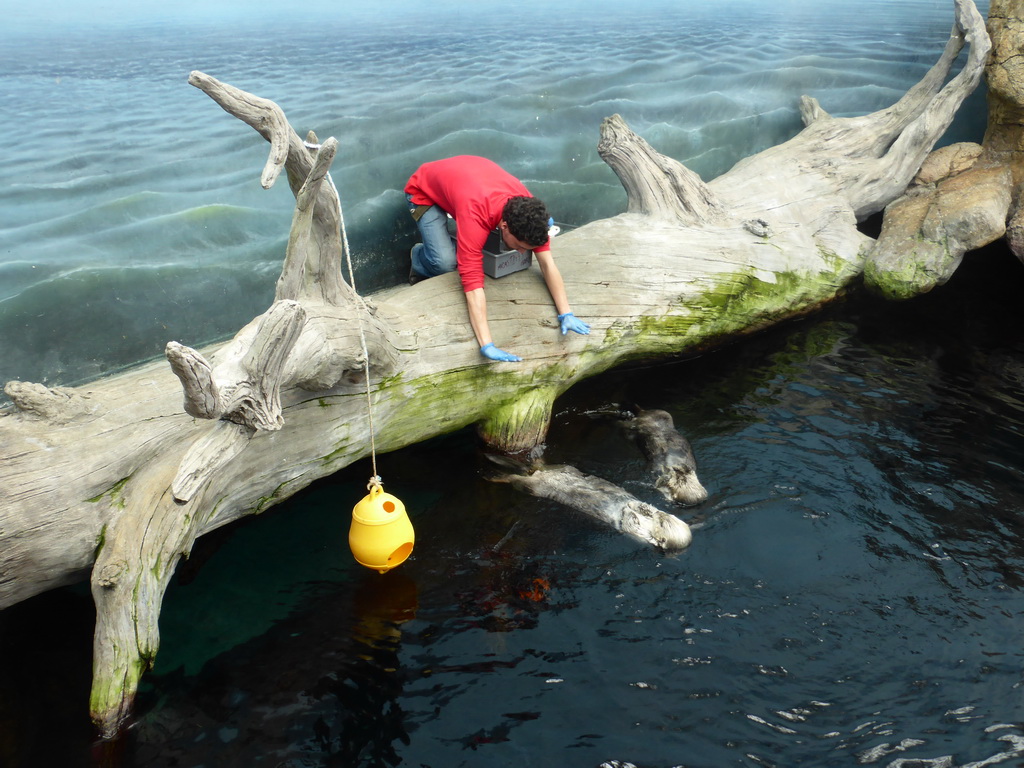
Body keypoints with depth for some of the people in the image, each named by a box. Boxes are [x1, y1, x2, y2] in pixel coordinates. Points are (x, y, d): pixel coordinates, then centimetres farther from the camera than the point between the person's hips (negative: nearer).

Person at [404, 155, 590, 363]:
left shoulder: (526, 206, -27)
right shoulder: (475, 216, -44)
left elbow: (547, 263, -21)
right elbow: (472, 281, -48)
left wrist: (566, 314, -29)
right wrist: (487, 345, -54)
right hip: (424, 190, -5)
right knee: (445, 261, -26)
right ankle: (420, 260, 7)